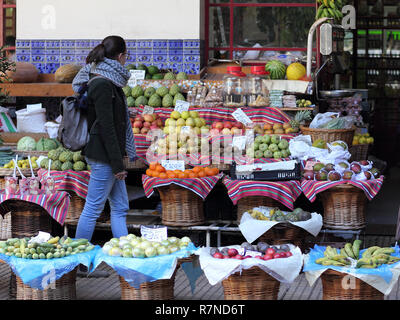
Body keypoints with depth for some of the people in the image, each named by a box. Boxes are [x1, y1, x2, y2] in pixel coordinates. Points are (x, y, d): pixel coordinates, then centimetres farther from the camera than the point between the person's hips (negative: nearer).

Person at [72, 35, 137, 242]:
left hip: (106, 155, 10)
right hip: (103, 156, -10)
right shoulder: (103, 85, -17)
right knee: (93, 208, -3)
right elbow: (106, 127, -20)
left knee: (120, 208, 12)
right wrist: (118, 164, -19)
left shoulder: (106, 82, 14)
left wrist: (120, 160, 22)